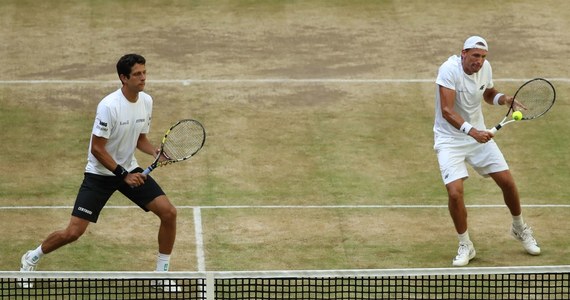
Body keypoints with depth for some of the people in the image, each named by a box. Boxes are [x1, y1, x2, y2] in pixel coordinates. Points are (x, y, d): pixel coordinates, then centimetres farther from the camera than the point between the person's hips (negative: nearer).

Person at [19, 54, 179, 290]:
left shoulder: (146, 101, -3)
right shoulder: (109, 106, -24)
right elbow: (97, 149, -21)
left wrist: (156, 152, -9)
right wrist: (123, 175, -22)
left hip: (130, 170, 6)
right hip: (100, 173, -6)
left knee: (169, 213, -9)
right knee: (73, 232, -9)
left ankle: (162, 273, 7)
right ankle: (31, 259, 19)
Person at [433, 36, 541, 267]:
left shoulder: (485, 68, -5)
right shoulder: (449, 70, -24)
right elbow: (447, 111, -31)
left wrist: (503, 99, -6)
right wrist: (471, 131, -43)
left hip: (479, 134, 5)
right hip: (449, 139, -5)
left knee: (507, 181, 4)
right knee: (455, 192, -20)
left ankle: (520, 229, 33)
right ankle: (465, 245, 3)